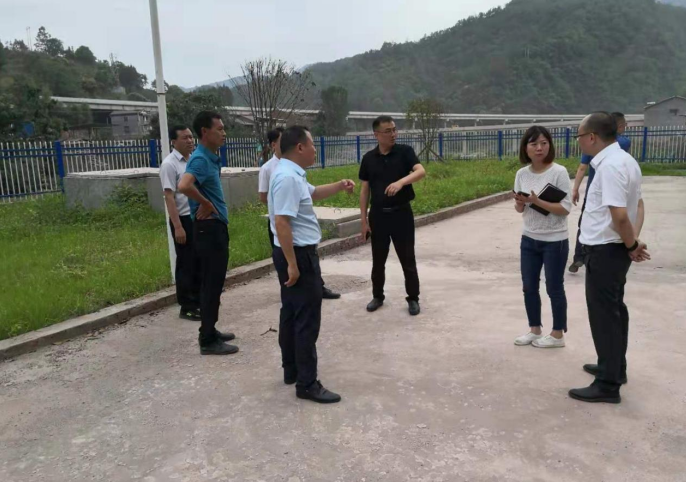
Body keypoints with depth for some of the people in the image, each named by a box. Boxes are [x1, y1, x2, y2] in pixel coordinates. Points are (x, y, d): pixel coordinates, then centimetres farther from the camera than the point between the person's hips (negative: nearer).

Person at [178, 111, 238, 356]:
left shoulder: (211, 158, 13)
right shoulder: (200, 159, -18)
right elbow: (184, 186, -36)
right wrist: (205, 204, -21)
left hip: (216, 226, 10)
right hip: (209, 227, -10)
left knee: (213, 282, 15)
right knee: (211, 284, -4)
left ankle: (209, 331, 27)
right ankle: (208, 340, 5)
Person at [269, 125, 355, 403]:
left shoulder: (293, 175, 13)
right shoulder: (288, 178, -21)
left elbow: (313, 193, 32)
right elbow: (281, 223, -28)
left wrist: (339, 186, 17)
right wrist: (292, 263, -28)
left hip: (295, 254, 11)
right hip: (298, 255, -11)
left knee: (291, 314, 18)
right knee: (307, 319, -5)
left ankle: (292, 370, 31)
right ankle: (307, 384, 3)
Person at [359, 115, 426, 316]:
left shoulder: (405, 151, -3)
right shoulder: (369, 158, 3)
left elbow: (421, 171, -20)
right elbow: (365, 190, 5)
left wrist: (401, 182, -38)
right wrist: (363, 220, 1)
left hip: (402, 213, -2)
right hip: (378, 215, 2)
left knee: (408, 259, 4)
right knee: (378, 260, 12)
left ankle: (413, 299, 19)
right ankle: (377, 296, 29)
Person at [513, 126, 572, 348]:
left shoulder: (559, 172, -14)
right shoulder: (522, 174, 1)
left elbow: (565, 208, -16)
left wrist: (537, 201, -25)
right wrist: (520, 203, -14)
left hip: (555, 241, -5)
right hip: (529, 239, 5)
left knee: (554, 289, 7)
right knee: (529, 287, 13)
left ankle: (557, 335, 23)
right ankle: (535, 330, 31)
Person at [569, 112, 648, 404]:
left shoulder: (610, 165, -22)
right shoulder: (623, 160, 11)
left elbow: (619, 215, -28)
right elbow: (638, 205, 12)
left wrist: (632, 245, -13)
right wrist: (634, 242, 1)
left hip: (605, 250, -10)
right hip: (614, 249, 10)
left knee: (603, 315, -1)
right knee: (613, 309, 21)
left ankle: (608, 385, 9)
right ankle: (614, 367, 37)